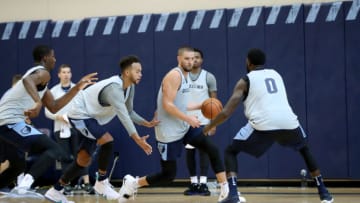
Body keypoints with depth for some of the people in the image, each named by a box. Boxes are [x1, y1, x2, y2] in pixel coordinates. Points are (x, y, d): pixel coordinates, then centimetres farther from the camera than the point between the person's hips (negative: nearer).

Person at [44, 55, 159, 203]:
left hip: (92, 118, 10)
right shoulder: (114, 87, -32)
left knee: (83, 160, 11)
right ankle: (102, 183, -12)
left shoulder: (130, 87, -1)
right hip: (80, 115, -10)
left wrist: (146, 123, -5)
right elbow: (122, 114, -42)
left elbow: (128, 112, 10)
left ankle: (55, 191, 21)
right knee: (107, 141, -28)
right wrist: (137, 139, -50)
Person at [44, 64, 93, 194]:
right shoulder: (54, 91, 5)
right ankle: (67, 184, 8)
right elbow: (48, 112, 5)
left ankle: (86, 183, -8)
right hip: (61, 129, 1)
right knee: (65, 157, 2)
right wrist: (59, 117, -12)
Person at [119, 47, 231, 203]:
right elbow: (168, 105, -25)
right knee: (169, 175, -2)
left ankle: (225, 190, 2)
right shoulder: (174, 75, -17)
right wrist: (188, 118, -23)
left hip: (184, 127, 9)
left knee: (213, 150, -3)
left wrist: (199, 106, 16)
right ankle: (132, 183, 16)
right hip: (169, 132, -9)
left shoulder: (185, 76, 12)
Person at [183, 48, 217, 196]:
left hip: (203, 120, -2)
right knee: (189, 151, 4)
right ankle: (193, 183, 10)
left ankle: (203, 183, -8)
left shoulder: (209, 77, 0)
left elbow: (214, 101, 1)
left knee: (203, 150, -6)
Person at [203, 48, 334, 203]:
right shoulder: (276, 74, 28)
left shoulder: (245, 81, 15)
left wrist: (209, 127, 26)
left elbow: (226, 113, 9)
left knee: (230, 152, 16)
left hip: (263, 123, -4)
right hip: (288, 121, 4)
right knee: (304, 149, 35)